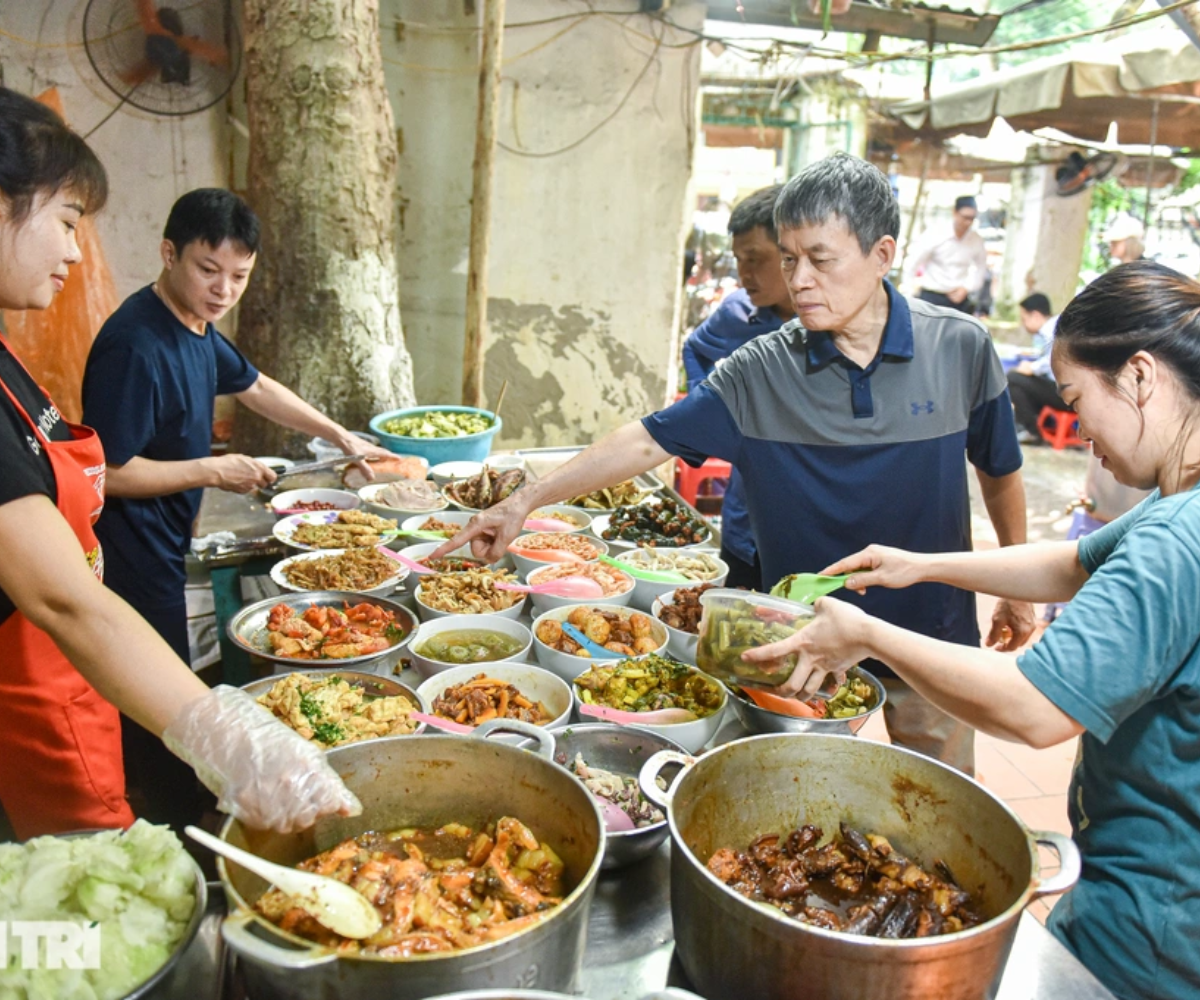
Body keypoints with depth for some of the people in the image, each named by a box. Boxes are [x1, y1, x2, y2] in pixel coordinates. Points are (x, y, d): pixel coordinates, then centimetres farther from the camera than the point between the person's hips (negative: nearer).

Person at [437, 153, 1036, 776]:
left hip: (933, 638, 1)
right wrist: (525, 502, -17)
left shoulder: (960, 349, -9)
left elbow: (999, 472, 4)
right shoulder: (761, 372, -12)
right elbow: (645, 443, -12)